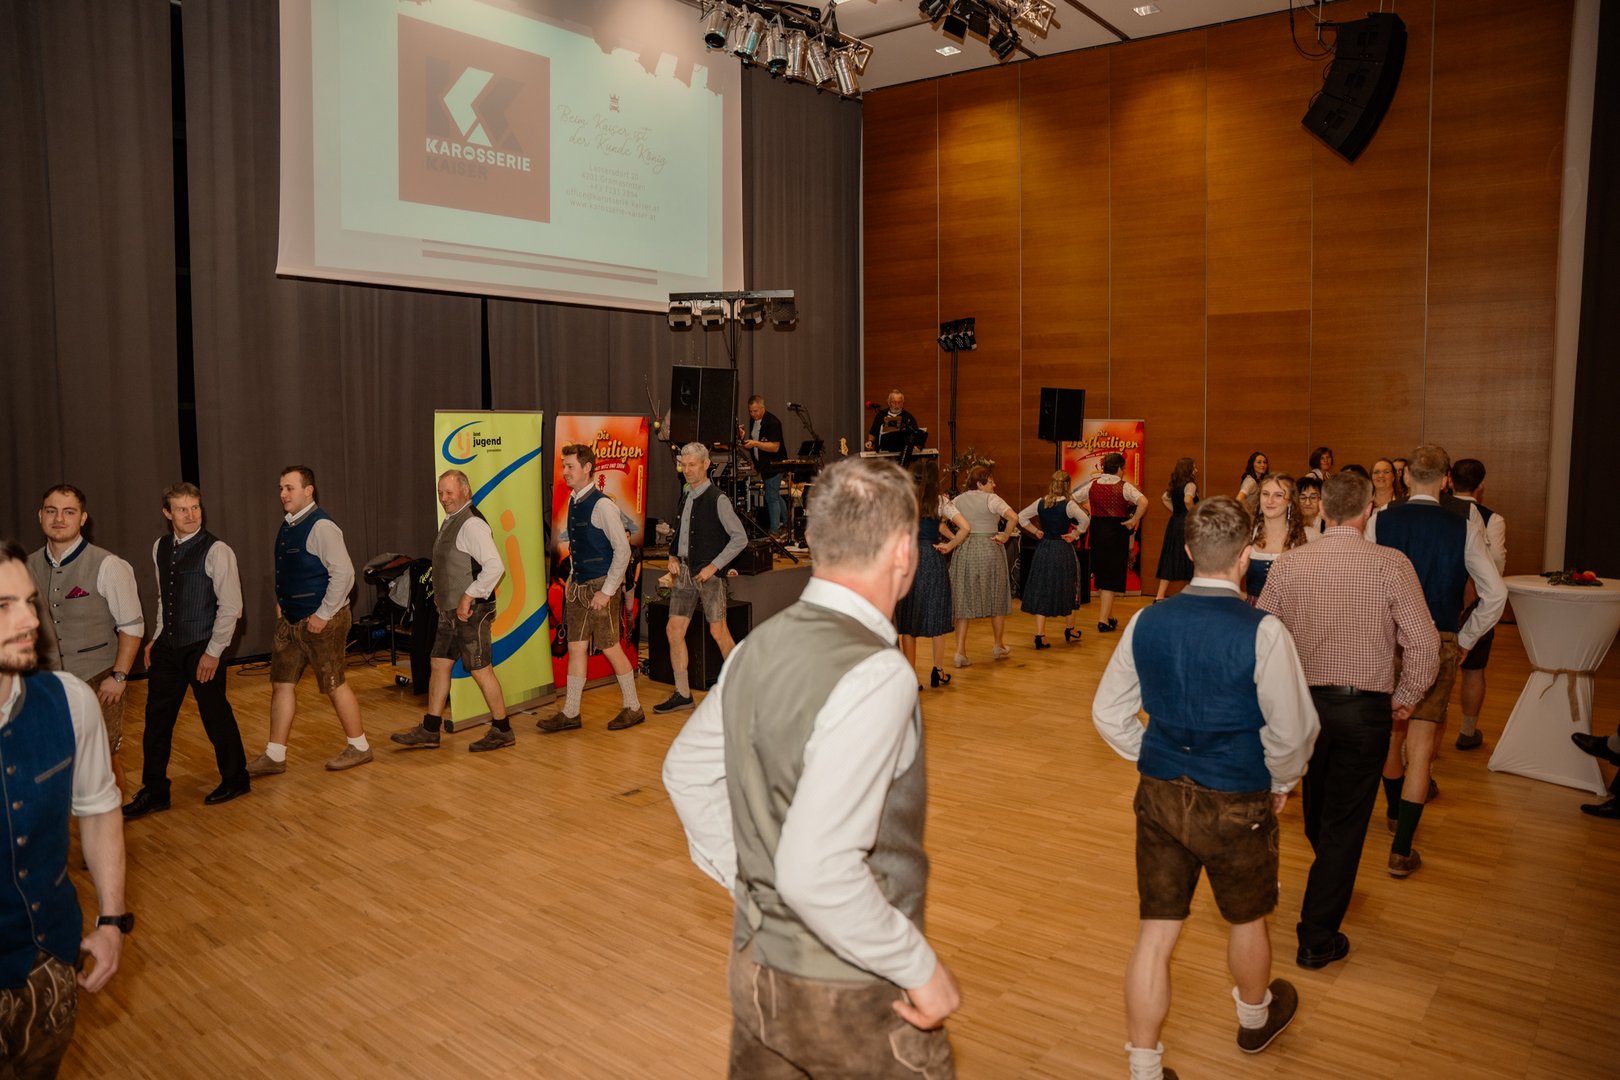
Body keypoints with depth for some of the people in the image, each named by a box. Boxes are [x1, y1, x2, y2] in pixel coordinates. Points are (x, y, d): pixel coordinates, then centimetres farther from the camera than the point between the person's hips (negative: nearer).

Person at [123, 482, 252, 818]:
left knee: (216, 716, 5)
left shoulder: (217, 551, -14)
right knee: (157, 718, 9)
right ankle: (154, 791, 21)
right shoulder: (160, 547, 6)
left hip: (202, 649, -6)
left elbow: (231, 607, -15)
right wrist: (156, 639, 12)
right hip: (168, 647, 6)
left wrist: (213, 653, -15)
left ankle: (234, 779, 25)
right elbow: (163, 598, 17)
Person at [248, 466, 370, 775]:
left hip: (320, 621, -9)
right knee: (282, 683, 10)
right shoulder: (287, 525, 9)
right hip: (290, 619, 9)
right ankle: (274, 756, 18)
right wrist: (281, 601, 12)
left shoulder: (321, 526, -18)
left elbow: (344, 573, -23)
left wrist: (323, 615, -20)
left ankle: (359, 747, 18)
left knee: (334, 684, 2)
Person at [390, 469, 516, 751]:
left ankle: (502, 731, 11)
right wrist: (446, 601, 15)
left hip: (470, 612, -10)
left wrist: (468, 597, -24)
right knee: (439, 665, 13)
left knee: (481, 670, -2)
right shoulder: (452, 521, 14)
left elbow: (495, 566, -27)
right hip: (450, 611, 10)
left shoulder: (471, 523, -17)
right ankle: (429, 732, 21)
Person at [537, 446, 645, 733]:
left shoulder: (602, 505, -16)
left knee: (611, 648, 1)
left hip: (601, 588, -8)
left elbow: (623, 549, -17)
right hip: (579, 588, 8)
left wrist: (606, 591, -18)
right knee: (576, 648, 9)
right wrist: (572, 579, 13)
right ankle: (570, 713, 16)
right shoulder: (574, 502, 10)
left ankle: (632, 708, 16)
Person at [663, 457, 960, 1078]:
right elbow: (816, 871, -32)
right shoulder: (876, 677, -26)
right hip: (849, 992, -7)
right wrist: (920, 967, -19)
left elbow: (687, 772, 11)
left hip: (754, 964, 7)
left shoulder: (760, 645, -3)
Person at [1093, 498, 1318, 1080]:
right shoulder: (1262, 632, -20)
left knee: (1156, 932, 11)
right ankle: (1256, 1018, 52)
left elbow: (1108, 712, 1)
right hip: (1236, 803, -2)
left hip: (1159, 795, 3)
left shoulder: (1146, 623, -6)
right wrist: (1281, 782, 4)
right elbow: (1293, 728, -15)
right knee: (1247, 920, 25)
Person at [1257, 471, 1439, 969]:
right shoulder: (1391, 564, -12)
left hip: (1304, 702, 3)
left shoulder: (1288, 564, -5)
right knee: (1345, 822, 7)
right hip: (1366, 709, -3)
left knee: (1317, 809, 25)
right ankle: (1317, 940, 13)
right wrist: (1405, 698, 2)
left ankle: (1329, 884, 52)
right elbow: (1425, 644, -14)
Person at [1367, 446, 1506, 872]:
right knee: (1420, 747, 2)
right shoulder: (1465, 528, -6)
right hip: (1439, 645, -1)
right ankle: (1401, 850, 2)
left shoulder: (1379, 522, -7)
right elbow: (1495, 594, -6)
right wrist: (1465, 640, 6)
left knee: (1390, 734, 21)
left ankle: (1396, 812, 42)